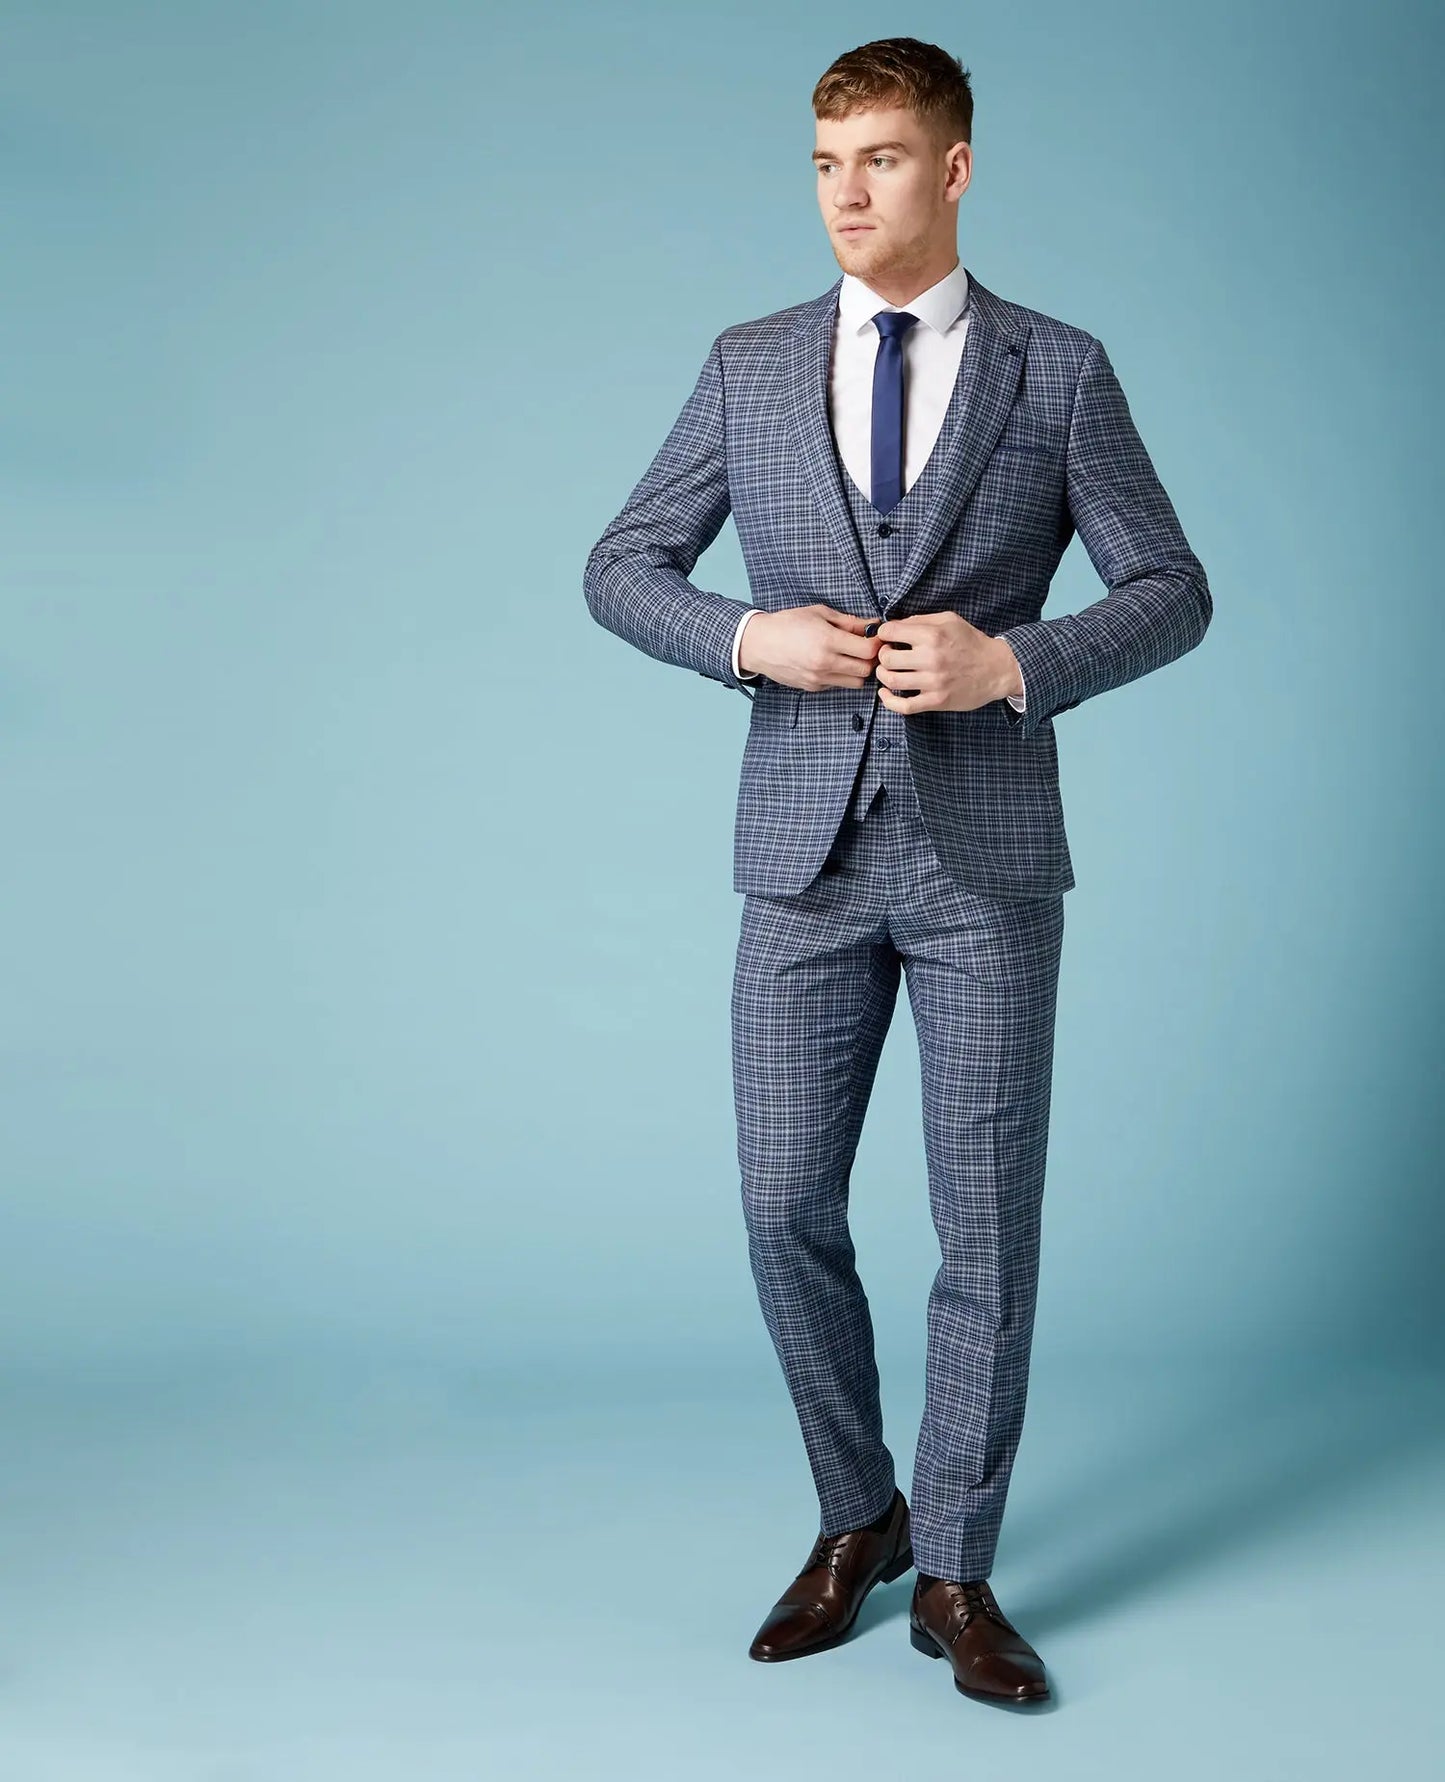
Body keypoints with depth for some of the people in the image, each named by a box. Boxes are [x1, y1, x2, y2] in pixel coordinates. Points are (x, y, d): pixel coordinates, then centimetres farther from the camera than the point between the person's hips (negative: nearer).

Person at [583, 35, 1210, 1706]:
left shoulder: (1059, 371, 1)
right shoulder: (749, 366, 6)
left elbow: (1173, 593, 2)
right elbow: (620, 568, 8)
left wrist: (1011, 663, -15)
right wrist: (751, 638, -11)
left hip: (986, 856, -2)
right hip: (806, 855, 2)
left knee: (987, 1223, 2)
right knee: (786, 1211, 5)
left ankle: (955, 1575, 17)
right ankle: (857, 1520, 27)